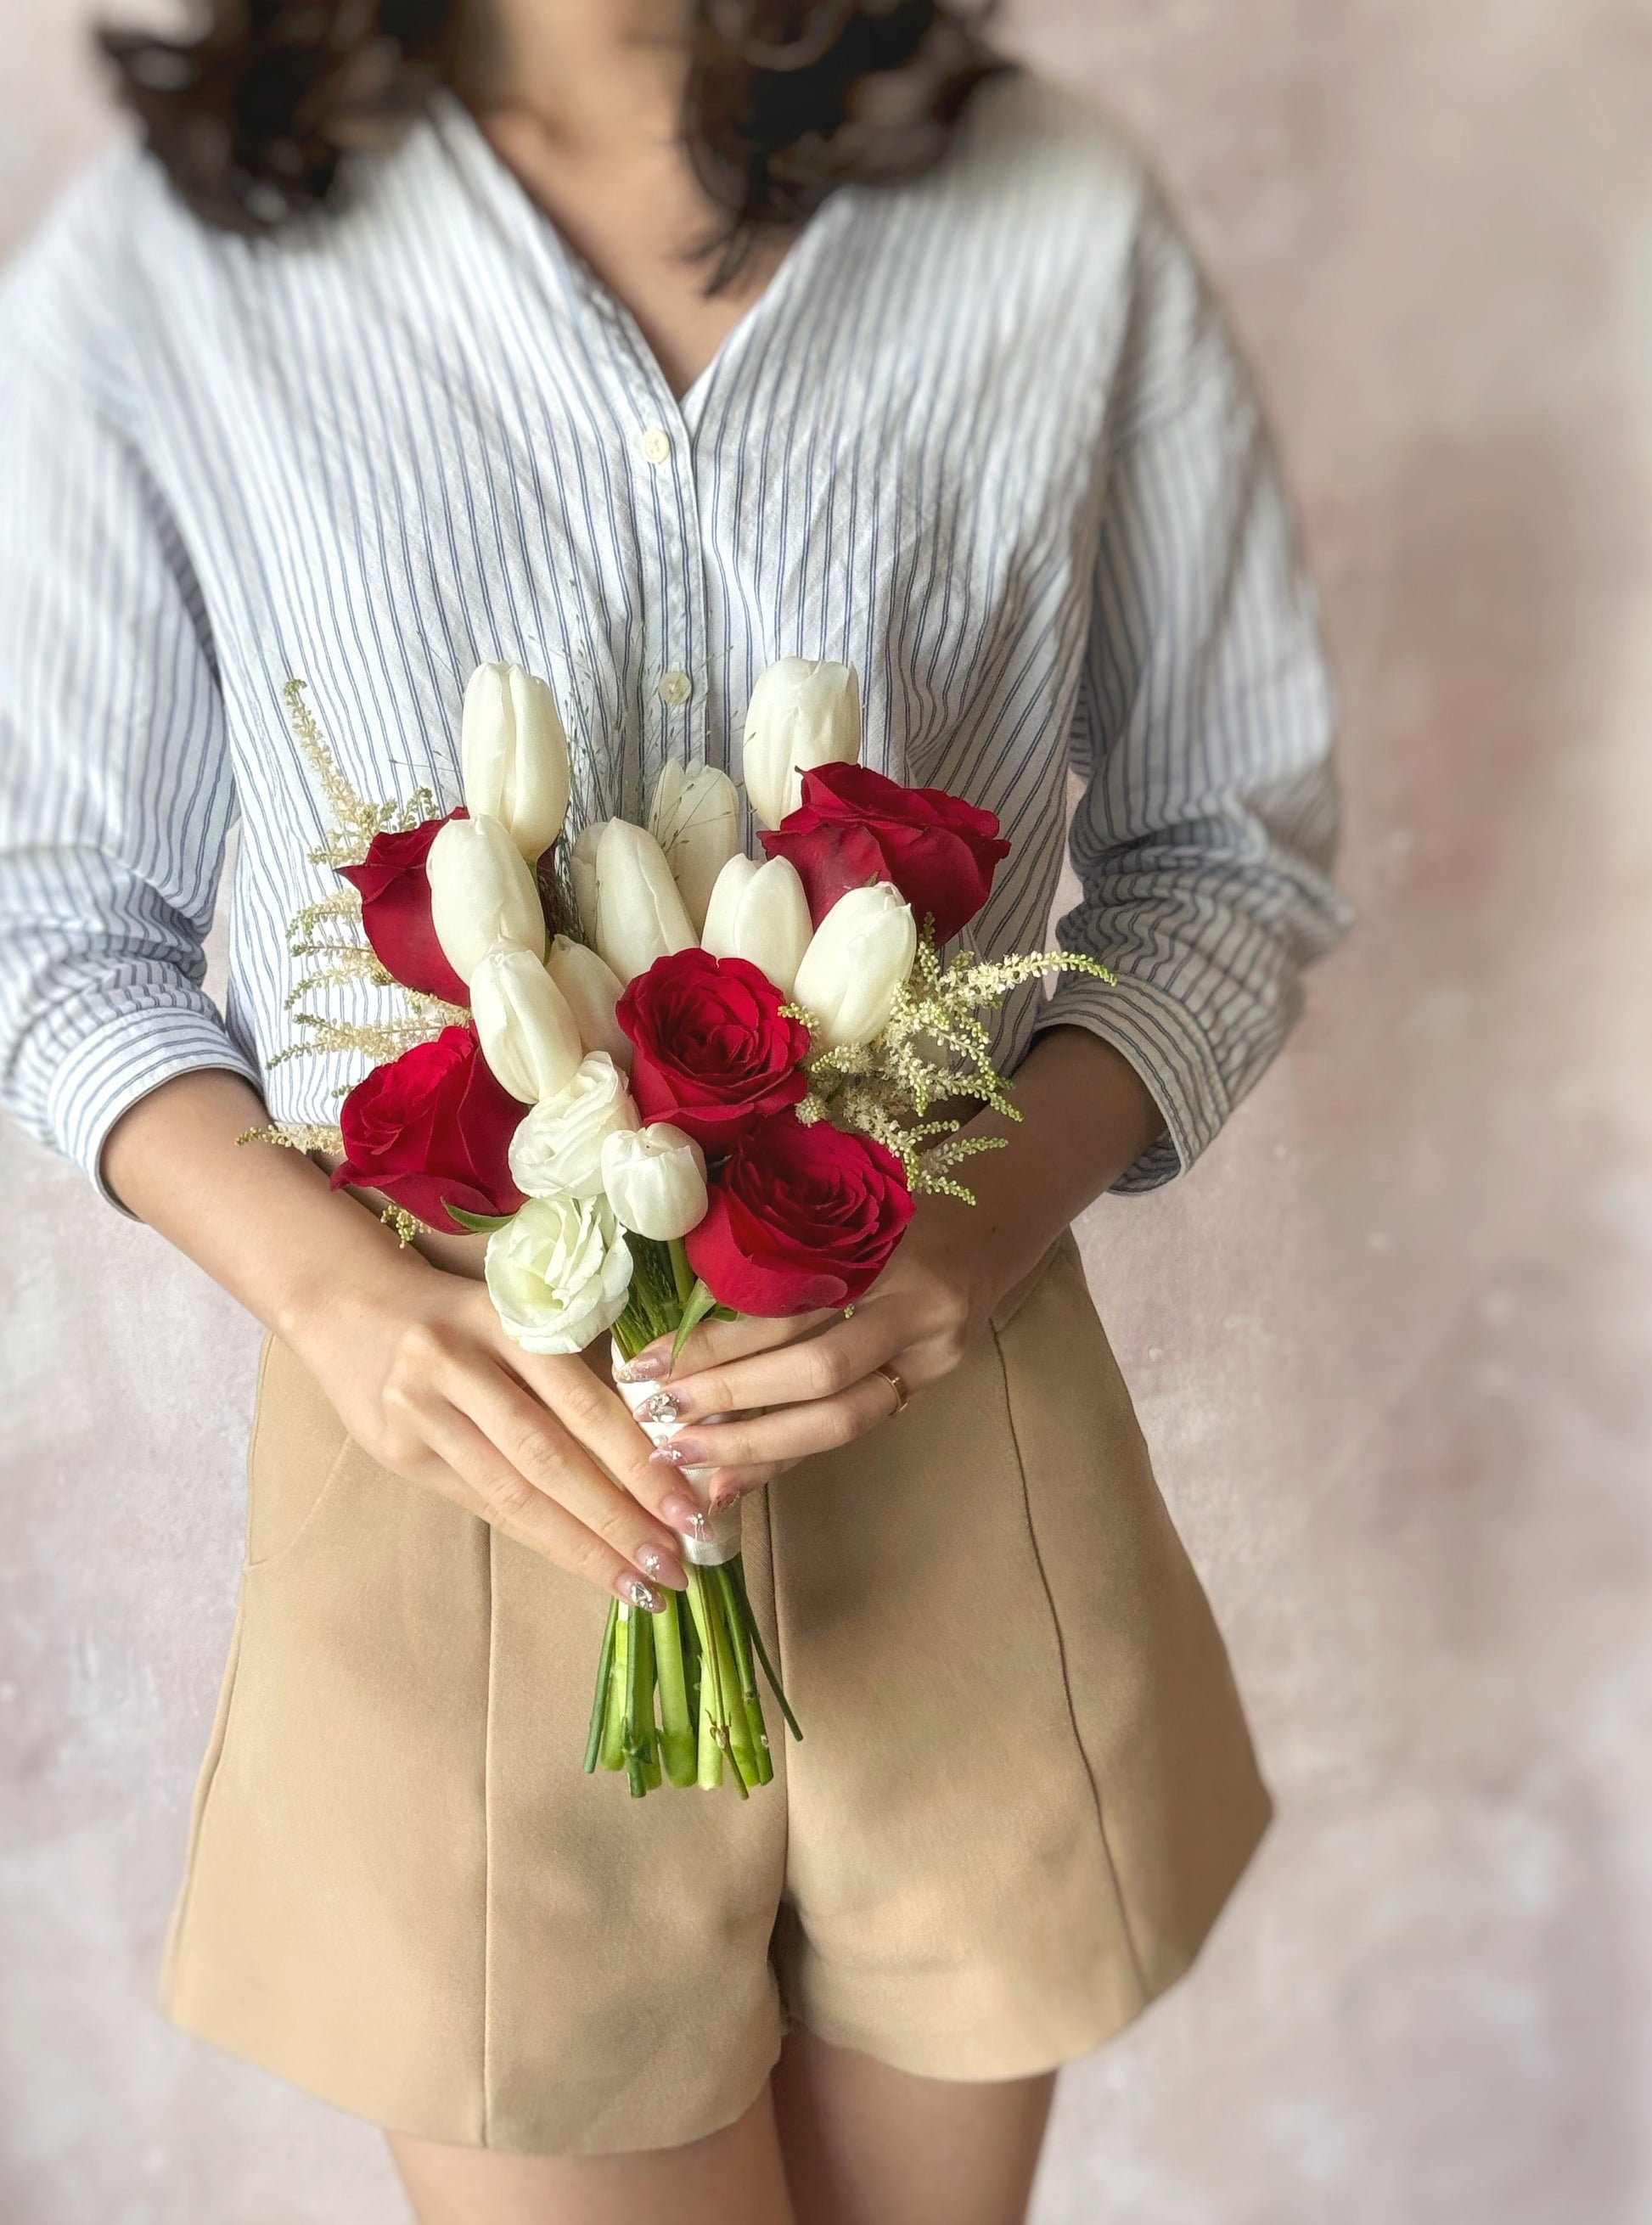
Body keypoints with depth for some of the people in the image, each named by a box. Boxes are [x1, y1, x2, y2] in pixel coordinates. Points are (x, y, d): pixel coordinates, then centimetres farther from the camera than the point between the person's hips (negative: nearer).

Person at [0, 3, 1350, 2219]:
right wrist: (329, 1280, -15)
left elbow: (1229, 835, 5)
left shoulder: (1062, 222, -3)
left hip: (949, 1453, 2)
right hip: (463, 1453, -1)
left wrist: (1011, 1199, -15)